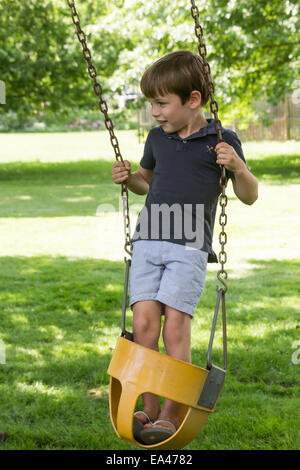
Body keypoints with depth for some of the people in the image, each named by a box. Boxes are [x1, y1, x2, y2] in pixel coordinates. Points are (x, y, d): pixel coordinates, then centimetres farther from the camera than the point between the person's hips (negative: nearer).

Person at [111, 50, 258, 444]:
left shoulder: (222, 141, 1)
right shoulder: (157, 138, 14)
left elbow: (249, 196, 5)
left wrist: (238, 167, -14)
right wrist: (128, 178, 10)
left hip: (190, 248, -4)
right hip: (148, 242, 4)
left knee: (176, 324, -13)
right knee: (144, 321, -9)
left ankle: (171, 415, -5)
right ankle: (148, 408, 1)